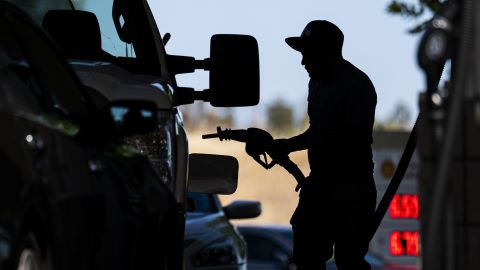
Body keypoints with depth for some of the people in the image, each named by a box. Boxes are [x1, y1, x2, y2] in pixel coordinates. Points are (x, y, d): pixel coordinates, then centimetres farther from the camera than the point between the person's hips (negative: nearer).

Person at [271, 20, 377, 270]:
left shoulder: (356, 85, -15)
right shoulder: (318, 82, 13)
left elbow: (358, 141, -20)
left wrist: (319, 178, -21)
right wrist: (289, 145, 9)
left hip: (350, 186, -9)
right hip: (320, 183, 9)